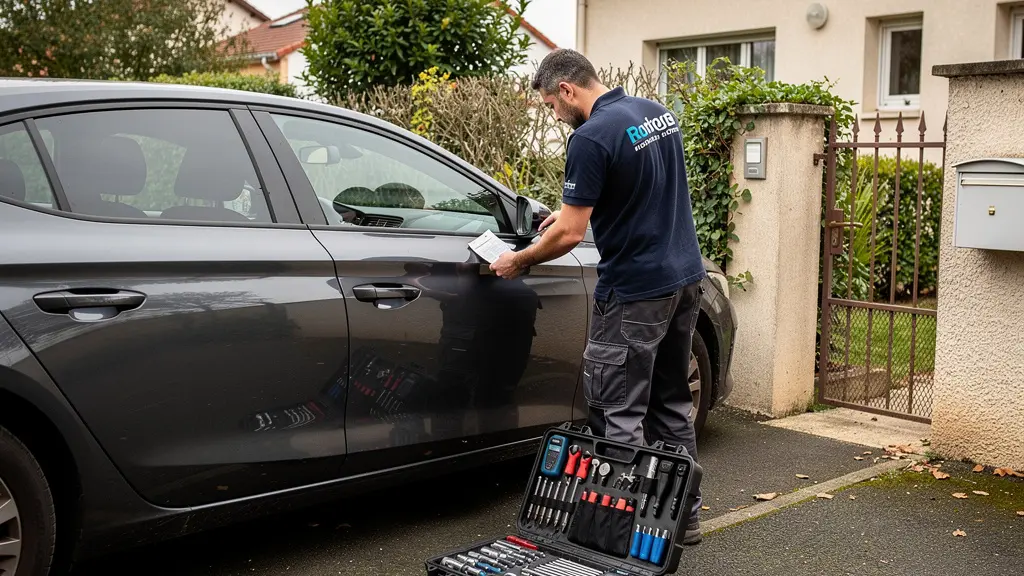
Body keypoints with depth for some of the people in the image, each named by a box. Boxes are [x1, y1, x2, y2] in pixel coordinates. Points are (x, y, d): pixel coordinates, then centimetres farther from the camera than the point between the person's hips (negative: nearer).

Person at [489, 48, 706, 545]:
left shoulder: (590, 138, -17)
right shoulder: (656, 111, 10)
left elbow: (570, 234, -17)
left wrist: (518, 262, -1)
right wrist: (576, 209, 20)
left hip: (635, 290, -9)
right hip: (685, 279, 9)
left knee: (618, 415, -1)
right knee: (672, 402, 17)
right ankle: (685, 513, 25)